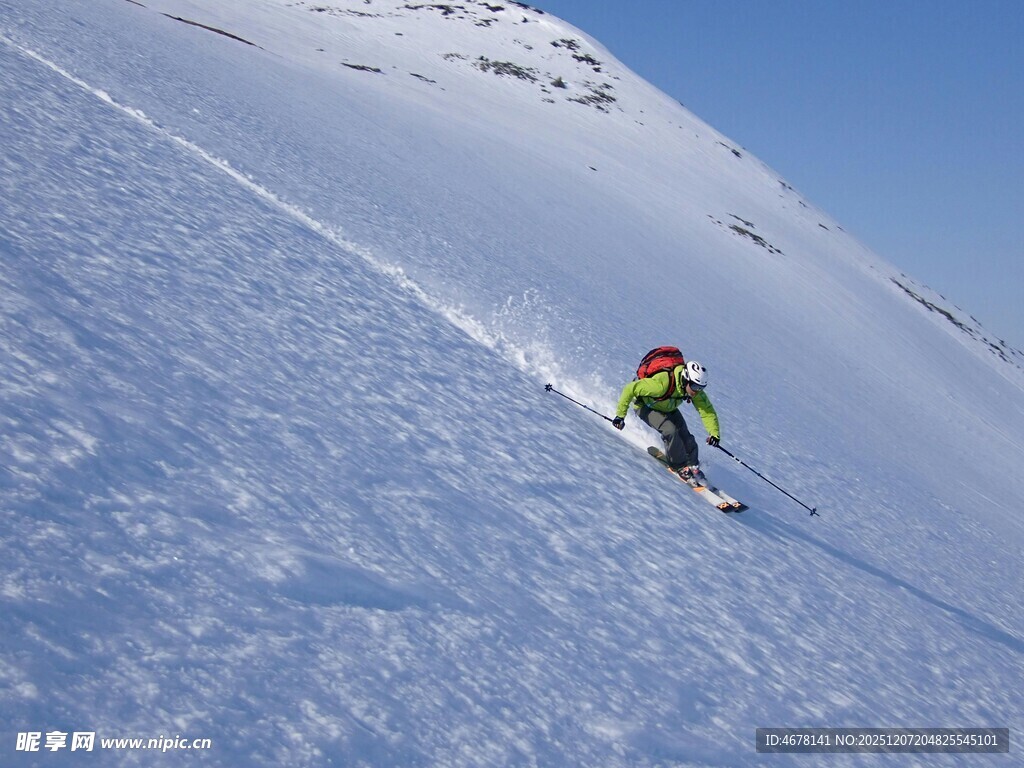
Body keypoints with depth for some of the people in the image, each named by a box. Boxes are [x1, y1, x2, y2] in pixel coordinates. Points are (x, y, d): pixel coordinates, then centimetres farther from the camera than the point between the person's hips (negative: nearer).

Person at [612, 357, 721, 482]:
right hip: (646, 406, -5)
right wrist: (620, 414, -31)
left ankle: (693, 467, 7)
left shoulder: (695, 390, -23)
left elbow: (707, 410, -14)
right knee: (671, 430, -26)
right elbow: (630, 389, -35)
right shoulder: (662, 383, -42)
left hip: (668, 408, 5)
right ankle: (679, 466, -9)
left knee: (684, 434, -12)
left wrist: (714, 433, -28)